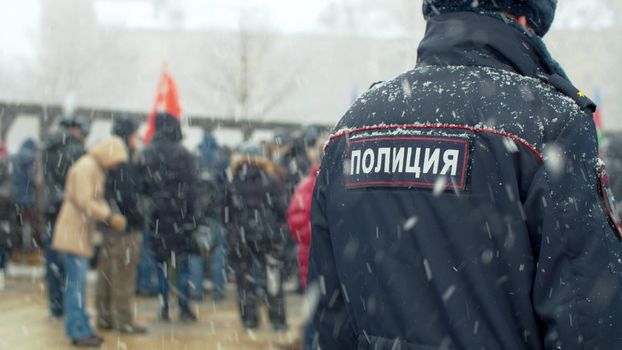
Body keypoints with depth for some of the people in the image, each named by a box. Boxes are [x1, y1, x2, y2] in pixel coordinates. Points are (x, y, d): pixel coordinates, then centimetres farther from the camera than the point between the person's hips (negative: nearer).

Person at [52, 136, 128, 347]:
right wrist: (110, 217, -21)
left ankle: (80, 329, 16)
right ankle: (79, 332, -7)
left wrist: (111, 217, 4)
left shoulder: (96, 169, 17)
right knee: (76, 283, -8)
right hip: (74, 233, -10)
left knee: (77, 284, 12)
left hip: (82, 234, 10)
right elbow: (84, 201, -22)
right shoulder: (85, 167, -14)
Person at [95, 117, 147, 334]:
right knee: (124, 275, -3)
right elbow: (127, 196, -22)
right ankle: (123, 320, 1)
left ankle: (104, 316, 22)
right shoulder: (124, 165, -17)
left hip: (108, 225, 9)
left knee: (107, 272, 14)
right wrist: (138, 219, -11)